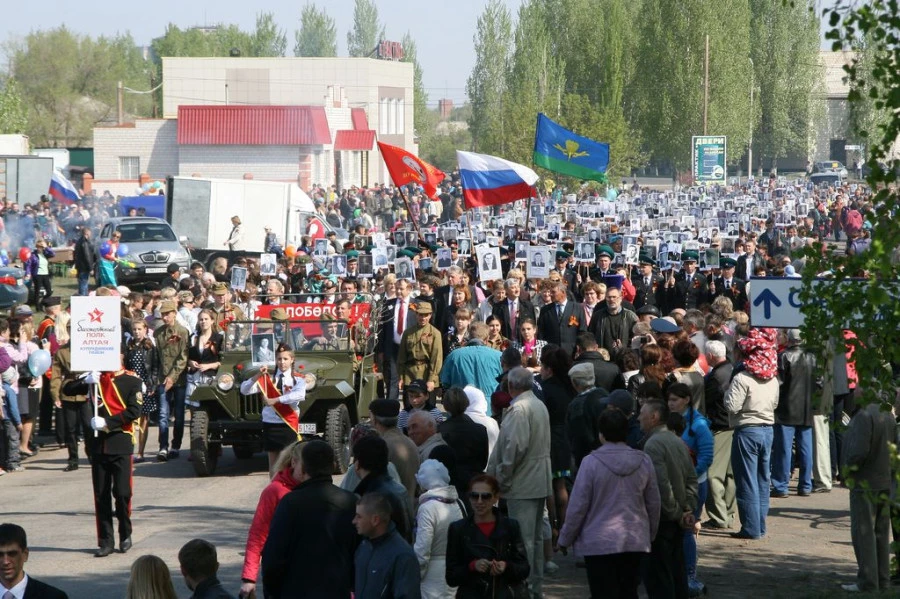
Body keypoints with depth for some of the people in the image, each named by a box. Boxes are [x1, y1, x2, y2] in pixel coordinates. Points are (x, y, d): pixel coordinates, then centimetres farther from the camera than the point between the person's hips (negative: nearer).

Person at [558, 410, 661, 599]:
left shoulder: (591, 462, -11)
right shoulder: (644, 461, 2)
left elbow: (578, 506, -8)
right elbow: (653, 504, 10)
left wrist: (565, 539, 3)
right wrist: (650, 536, 24)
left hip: (600, 543, -4)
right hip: (636, 542, 4)